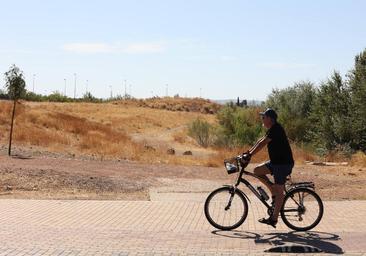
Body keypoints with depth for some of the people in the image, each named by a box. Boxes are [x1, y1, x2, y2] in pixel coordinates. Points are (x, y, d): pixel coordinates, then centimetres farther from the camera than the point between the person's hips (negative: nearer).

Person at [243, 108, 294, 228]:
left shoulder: (276, 129, -18)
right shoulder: (272, 129, 13)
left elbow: (262, 143, -24)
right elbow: (260, 141, 18)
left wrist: (250, 155, -24)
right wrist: (249, 152, 13)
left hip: (283, 164, -10)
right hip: (276, 162, 10)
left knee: (279, 191, -5)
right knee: (257, 170, 6)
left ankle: (274, 218, -1)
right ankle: (274, 193, 10)